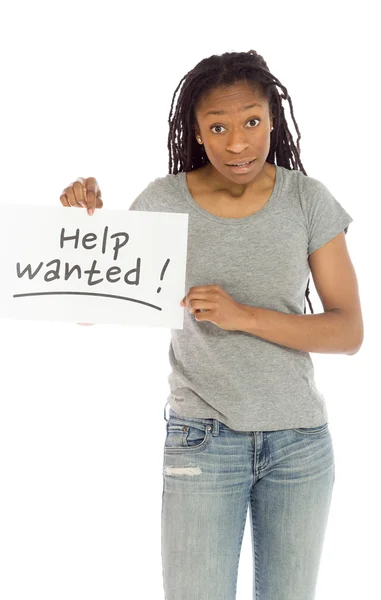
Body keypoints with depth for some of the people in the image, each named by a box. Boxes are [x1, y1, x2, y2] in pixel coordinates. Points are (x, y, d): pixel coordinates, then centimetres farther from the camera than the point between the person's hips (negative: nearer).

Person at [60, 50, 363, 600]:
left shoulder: (308, 199, -5)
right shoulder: (162, 202, -6)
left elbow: (349, 332, -8)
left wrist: (244, 316, -21)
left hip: (300, 441, 1)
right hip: (201, 440, -1)